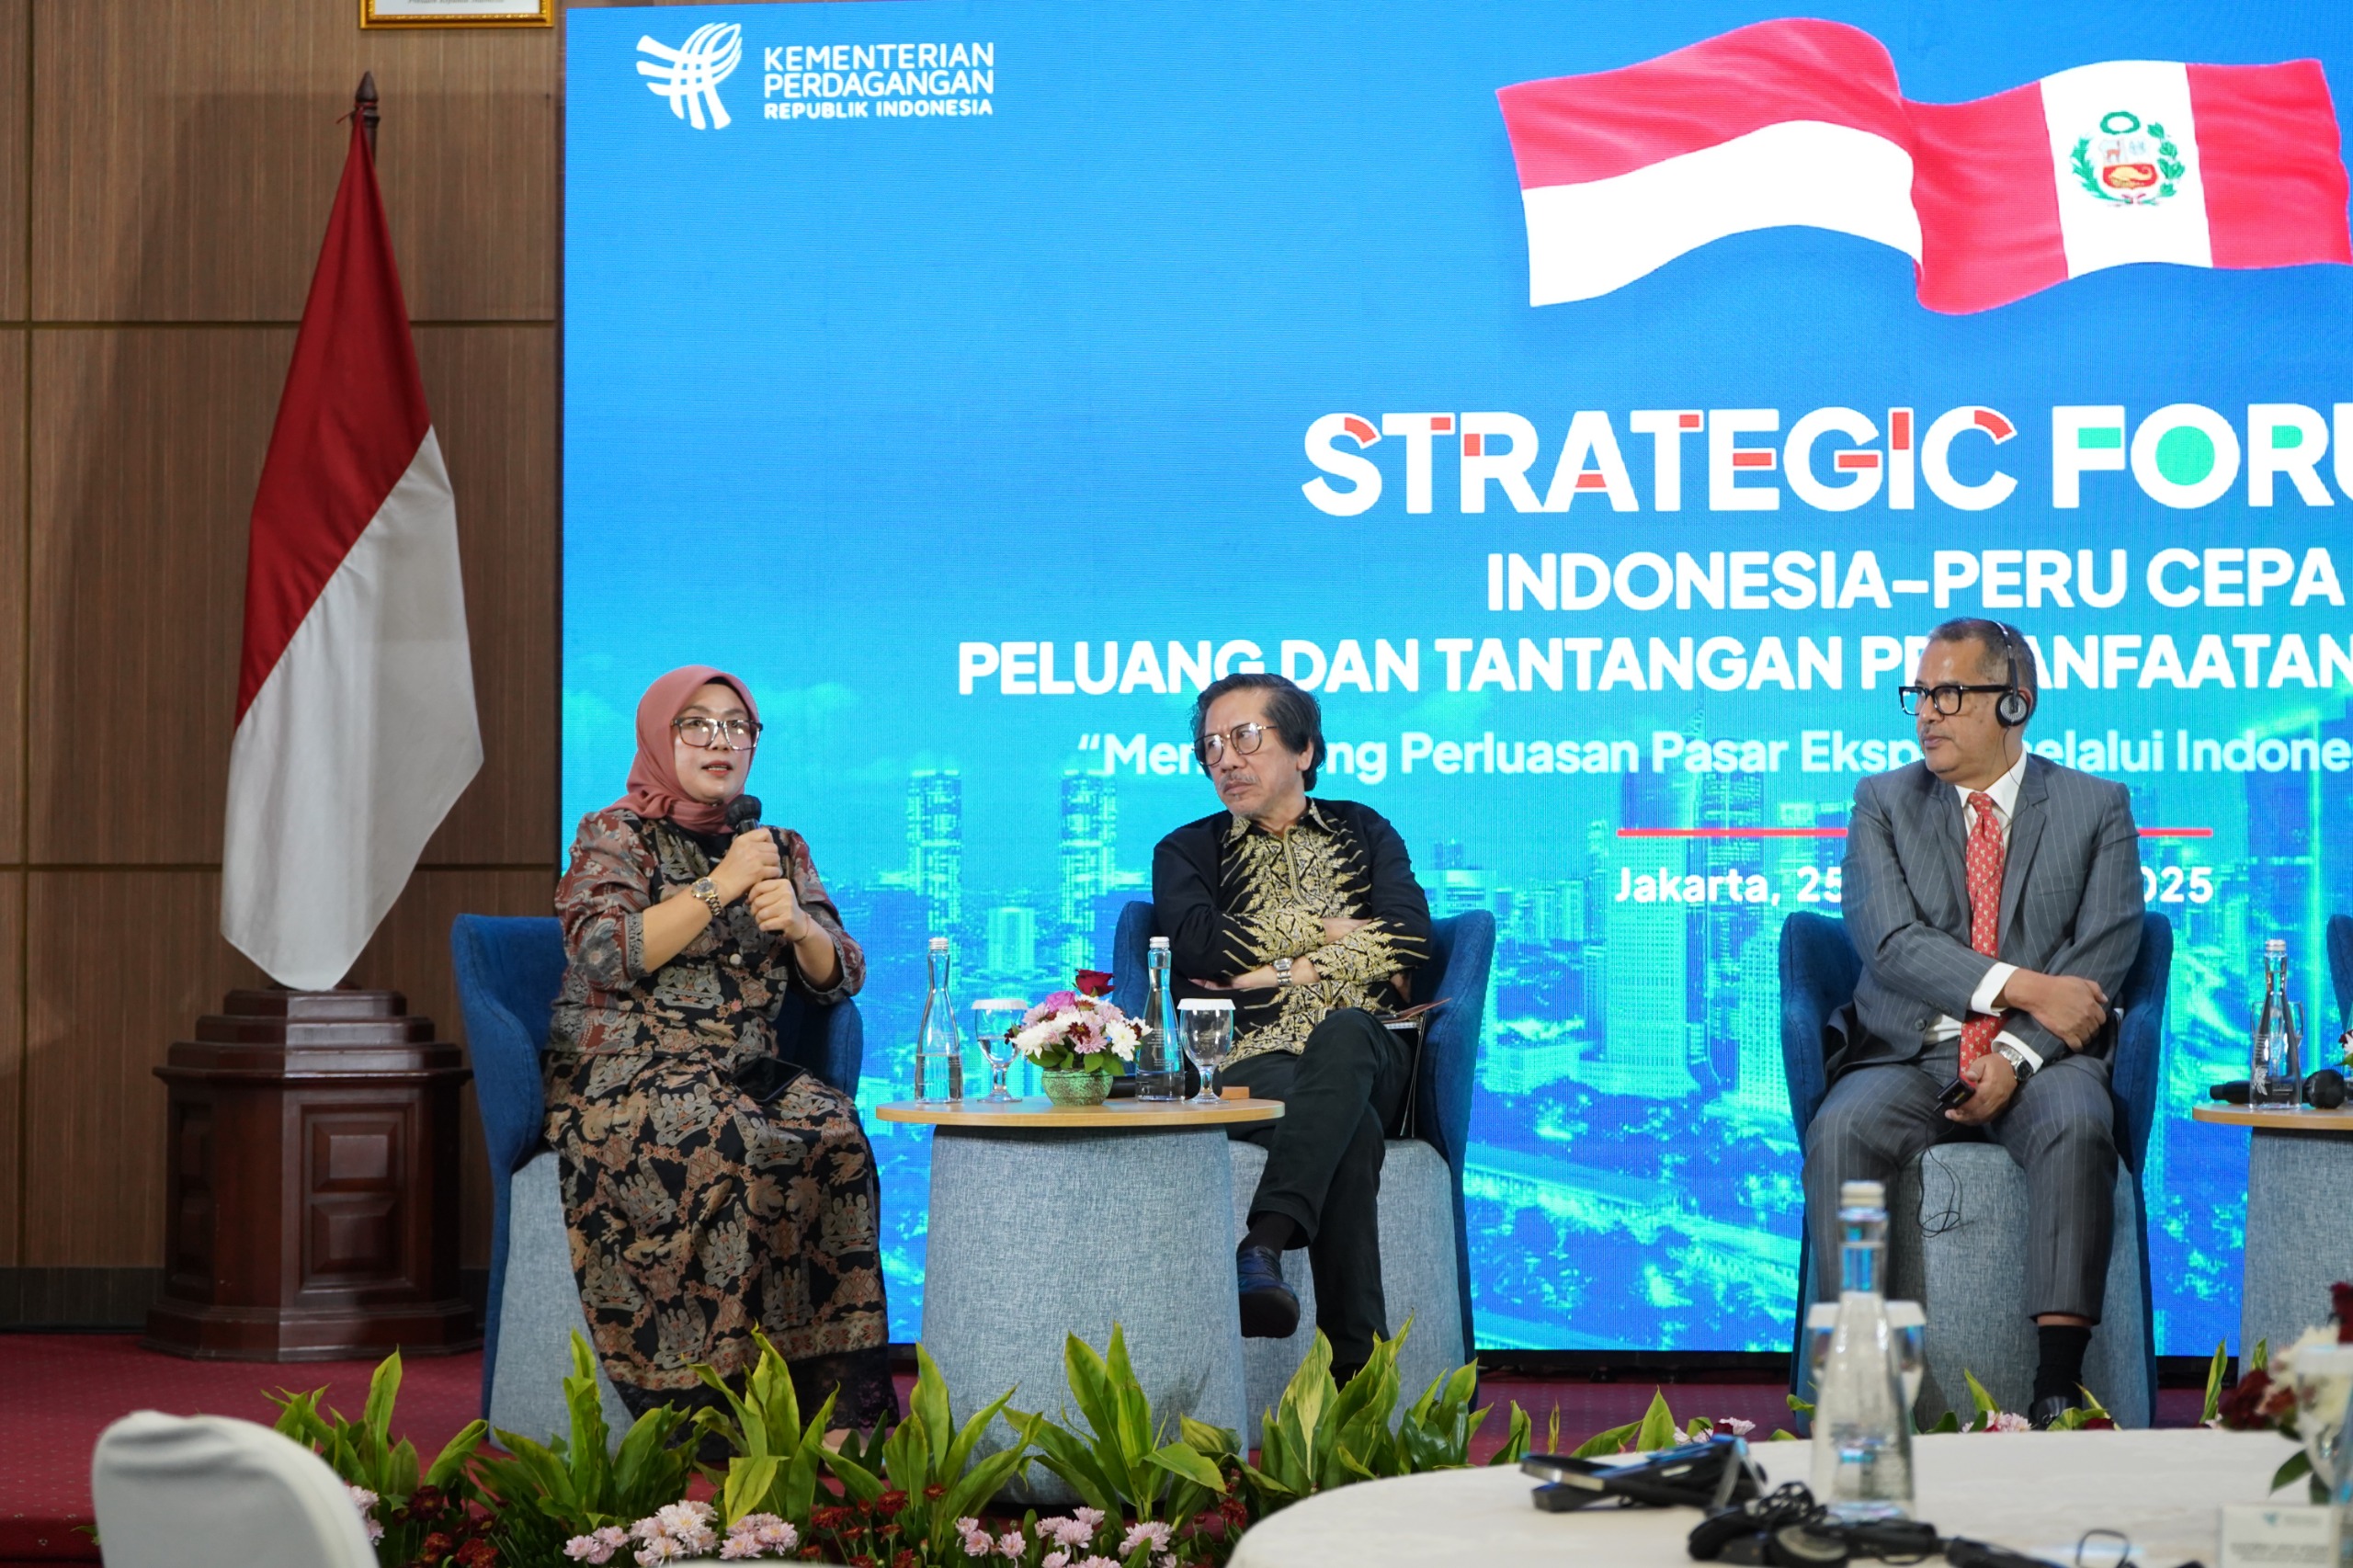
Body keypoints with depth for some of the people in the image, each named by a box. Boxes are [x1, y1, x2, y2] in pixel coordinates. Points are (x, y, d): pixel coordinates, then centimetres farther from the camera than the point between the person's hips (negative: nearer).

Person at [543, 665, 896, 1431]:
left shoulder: (781, 849, 18)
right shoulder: (615, 836, 3)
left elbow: (838, 977, 13)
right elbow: (604, 954, -14)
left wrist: (797, 923, -9)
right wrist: (720, 887, -14)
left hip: (745, 1075, 4)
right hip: (623, 1074, -4)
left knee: (832, 1132, -28)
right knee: (729, 1142, -35)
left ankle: (837, 1393, -31)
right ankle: (705, 1395, -33)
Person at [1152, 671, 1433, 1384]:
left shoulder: (1363, 834, 25)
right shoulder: (1188, 850, 23)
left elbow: (1407, 938, 5)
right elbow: (1196, 946, 0)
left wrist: (1283, 971, -2)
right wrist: (1325, 931, 3)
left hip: (1365, 1054, 1)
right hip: (1245, 1063, -1)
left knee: (1342, 1029, -41)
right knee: (1351, 1129, -39)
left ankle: (1262, 1247, -58)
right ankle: (1355, 1367, -51)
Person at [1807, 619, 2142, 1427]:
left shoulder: (2097, 808, 9)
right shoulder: (1883, 802, 11)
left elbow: (2103, 957, -2)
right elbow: (1889, 941, -4)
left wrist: (2017, 1054, -18)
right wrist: (2024, 987, -16)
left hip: (2040, 1059, -1)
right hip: (1909, 1054, 1)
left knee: (2076, 1127, -35)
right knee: (1838, 1133, -31)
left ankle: (2059, 1376, -37)